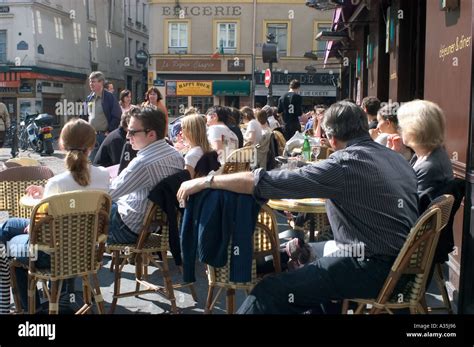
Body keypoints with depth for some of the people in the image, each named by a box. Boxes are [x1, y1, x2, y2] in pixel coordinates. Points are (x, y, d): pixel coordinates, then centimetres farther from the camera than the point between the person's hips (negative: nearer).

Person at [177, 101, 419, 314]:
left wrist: (206, 181, -12)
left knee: (271, 291, -14)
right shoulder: (396, 158, 9)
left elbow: (270, 183, -19)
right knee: (308, 253, 28)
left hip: (376, 268, -9)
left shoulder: (345, 165, -16)